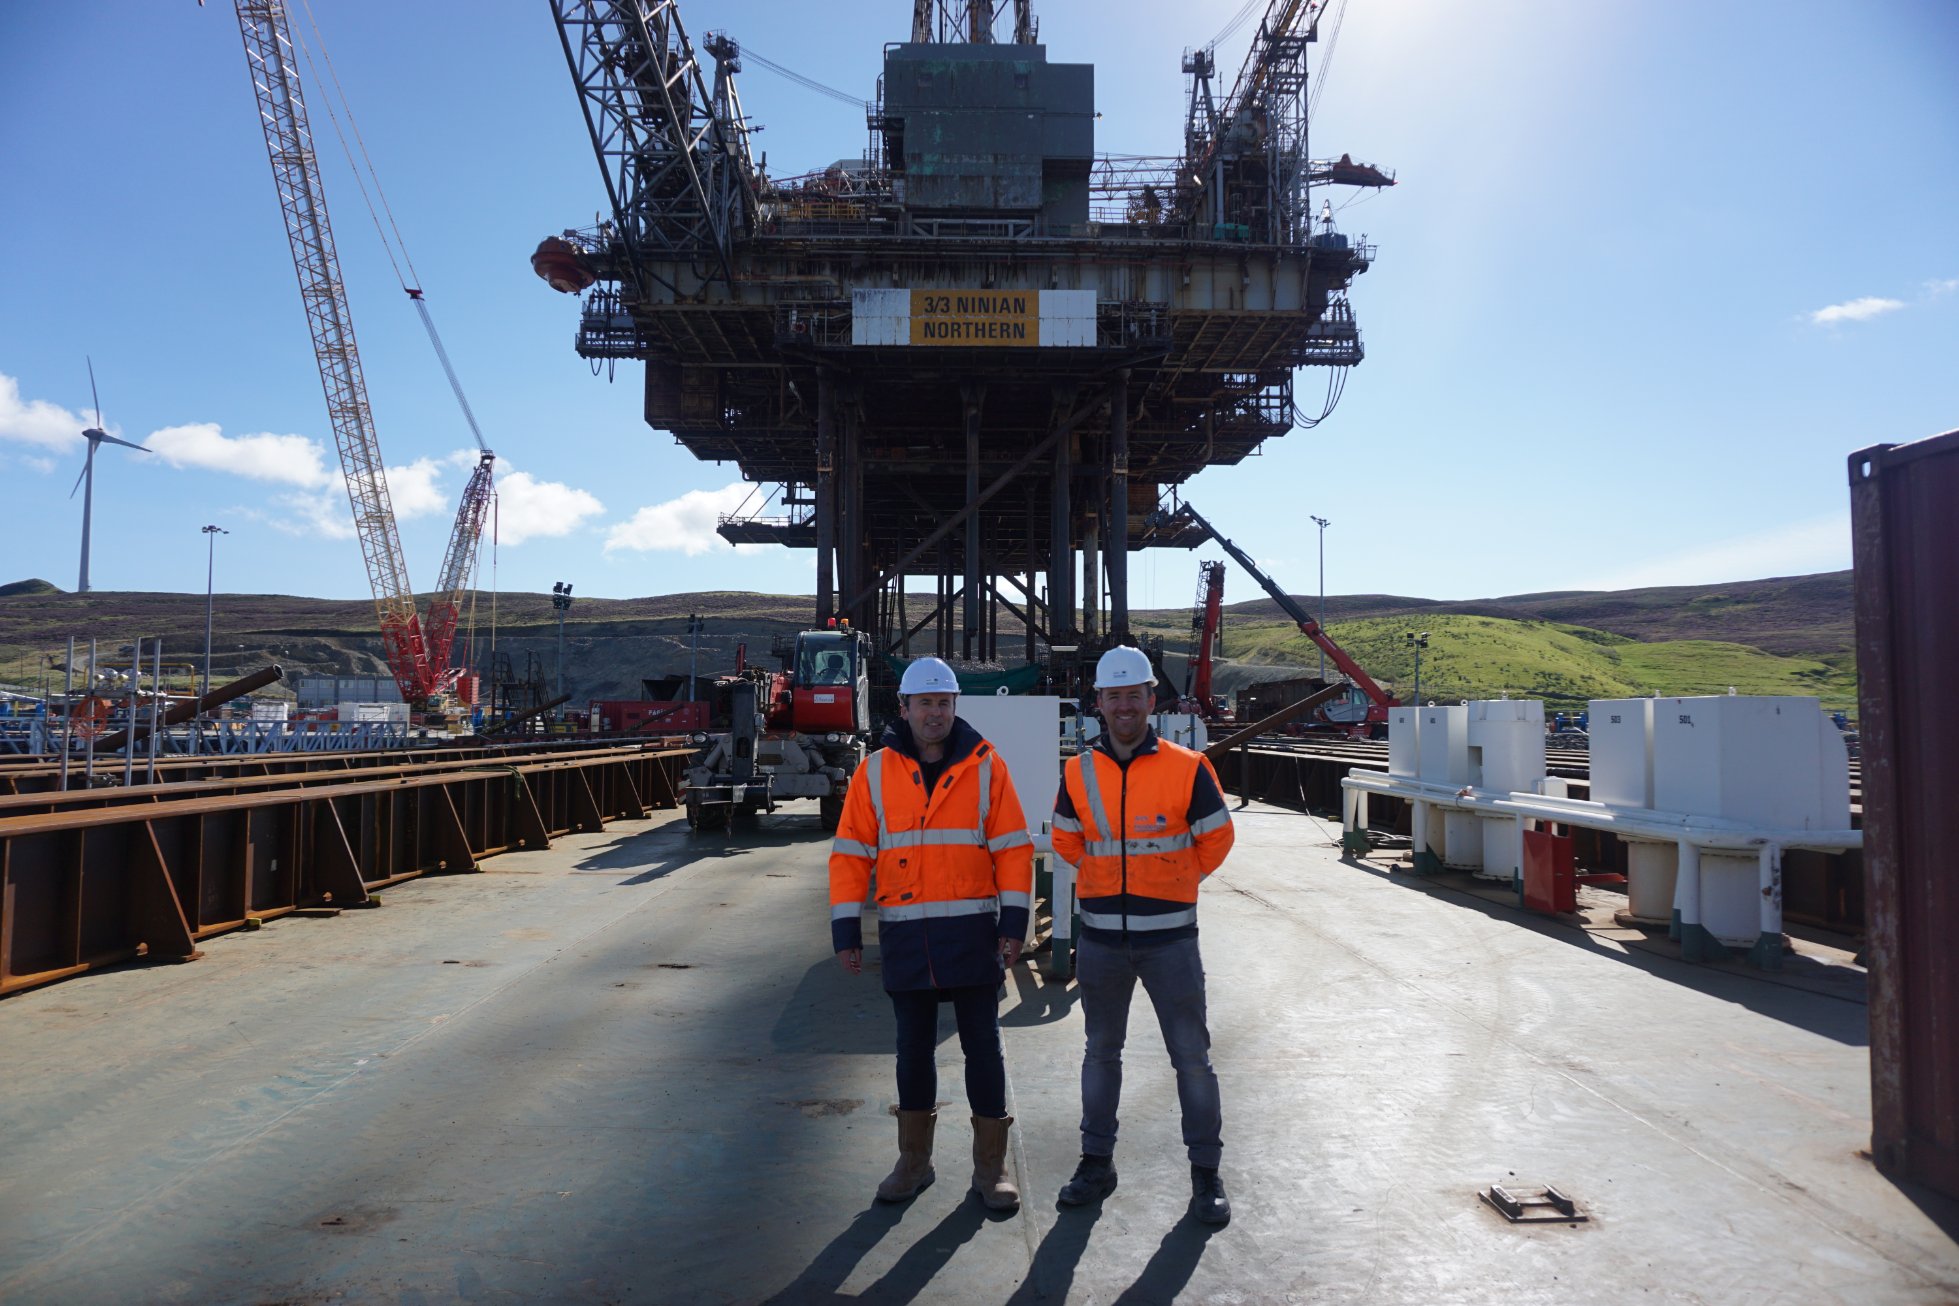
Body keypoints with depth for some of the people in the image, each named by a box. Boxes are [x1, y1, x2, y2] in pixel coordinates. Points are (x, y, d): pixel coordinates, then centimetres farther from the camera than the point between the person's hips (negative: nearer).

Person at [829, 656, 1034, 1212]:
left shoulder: (985, 766, -1)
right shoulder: (875, 772, 2)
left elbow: (1013, 847, -1)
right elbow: (850, 853, 3)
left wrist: (1013, 922, -7)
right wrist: (845, 928, -1)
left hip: (971, 933, -1)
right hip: (904, 934, 2)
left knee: (982, 1047, 6)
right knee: (914, 1048, 13)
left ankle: (990, 1166, 20)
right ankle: (913, 1161, 29)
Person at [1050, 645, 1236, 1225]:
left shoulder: (1187, 769, -8)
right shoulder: (1078, 773, -1)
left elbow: (1216, 838, 5)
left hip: (1169, 937, -2)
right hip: (1101, 938, 3)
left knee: (1192, 1056, 5)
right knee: (1101, 1052, 15)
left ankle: (1206, 1172, 20)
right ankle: (1097, 1162, 29)